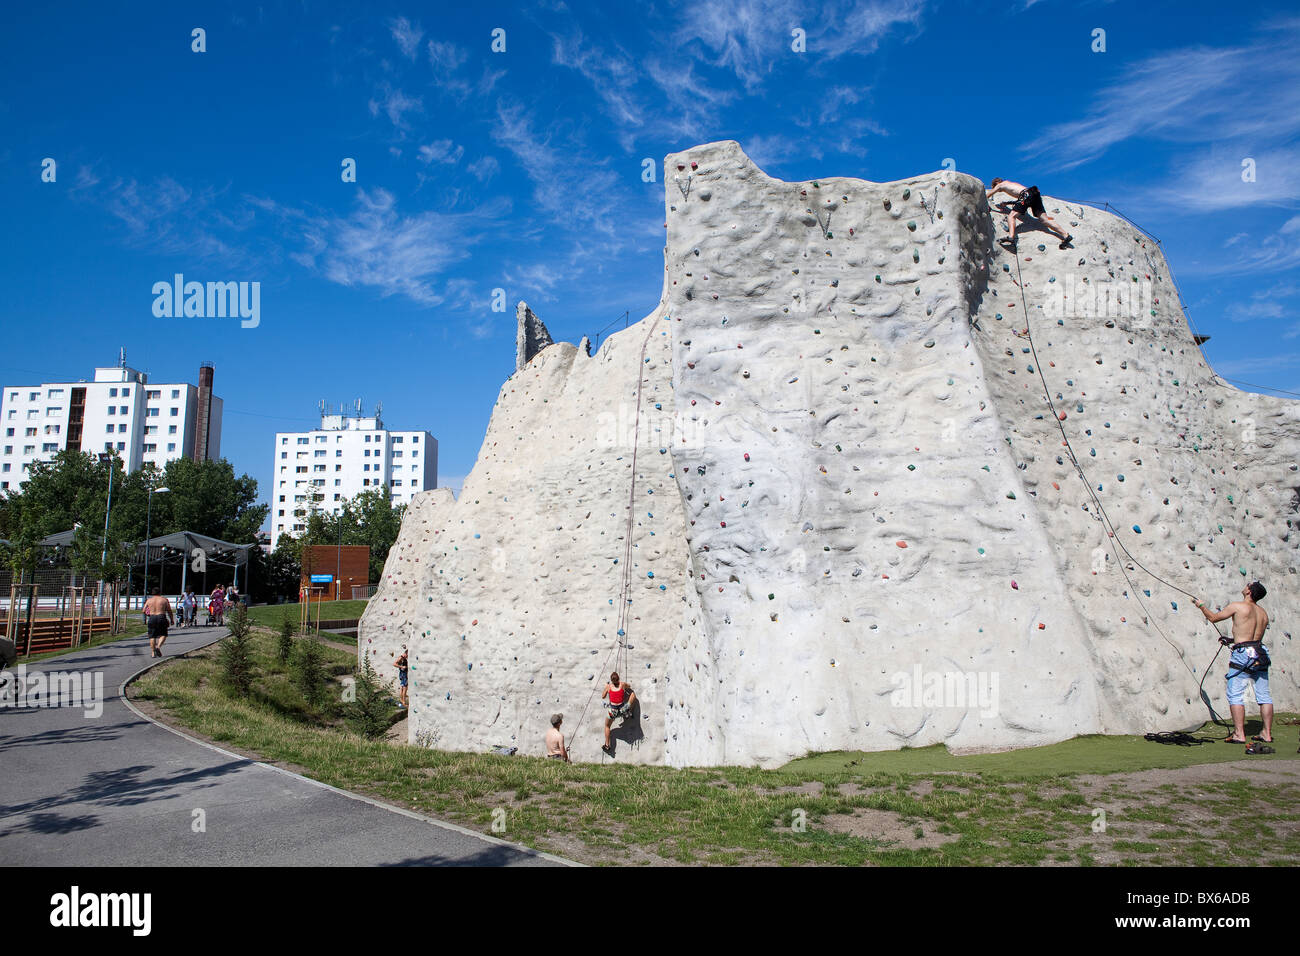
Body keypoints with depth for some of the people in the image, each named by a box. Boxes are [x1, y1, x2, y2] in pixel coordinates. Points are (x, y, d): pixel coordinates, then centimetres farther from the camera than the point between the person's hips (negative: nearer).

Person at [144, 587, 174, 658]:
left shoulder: (149, 600, 8)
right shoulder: (164, 599, 4)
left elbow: (144, 611, 6)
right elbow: (169, 611, 4)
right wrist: (172, 620, 13)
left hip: (152, 618, 2)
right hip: (162, 618, -2)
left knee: (152, 636, 8)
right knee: (163, 635, 8)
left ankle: (153, 652, 6)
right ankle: (158, 647, -15)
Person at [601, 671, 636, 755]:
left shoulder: (608, 686, -2)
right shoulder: (622, 684, -1)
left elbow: (603, 697, 13)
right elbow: (628, 687, 22)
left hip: (613, 710, 0)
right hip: (623, 709, 0)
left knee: (607, 726, 26)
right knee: (633, 693, 19)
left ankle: (607, 745, 19)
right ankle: (630, 712, 26)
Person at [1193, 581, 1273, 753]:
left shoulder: (1237, 606, -7)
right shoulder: (1263, 613, 14)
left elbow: (1213, 618, 4)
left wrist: (1201, 606, 20)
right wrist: (1233, 640, 30)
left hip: (1243, 654, -7)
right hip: (1260, 653, 7)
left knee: (1235, 695, -2)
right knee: (1263, 695, 9)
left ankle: (1239, 734, -5)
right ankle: (1267, 734, 12)